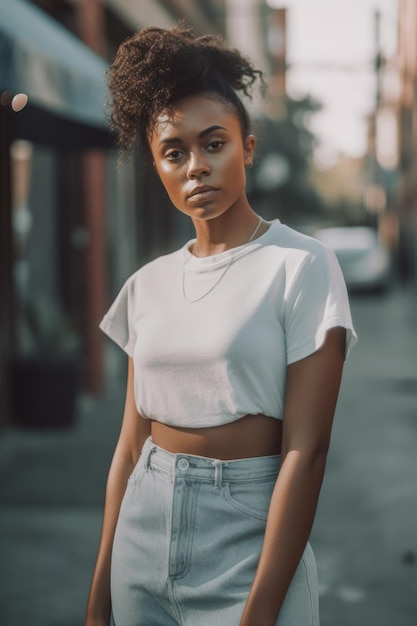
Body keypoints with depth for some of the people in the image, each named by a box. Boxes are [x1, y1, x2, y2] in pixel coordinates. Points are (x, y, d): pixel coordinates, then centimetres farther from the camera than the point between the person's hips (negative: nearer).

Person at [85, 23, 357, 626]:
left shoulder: (302, 267, -10)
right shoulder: (149, 283, 5)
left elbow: (305, 451, -14)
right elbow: (131, 439, 7)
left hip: (246, 535, -4)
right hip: (143, 541, 5)